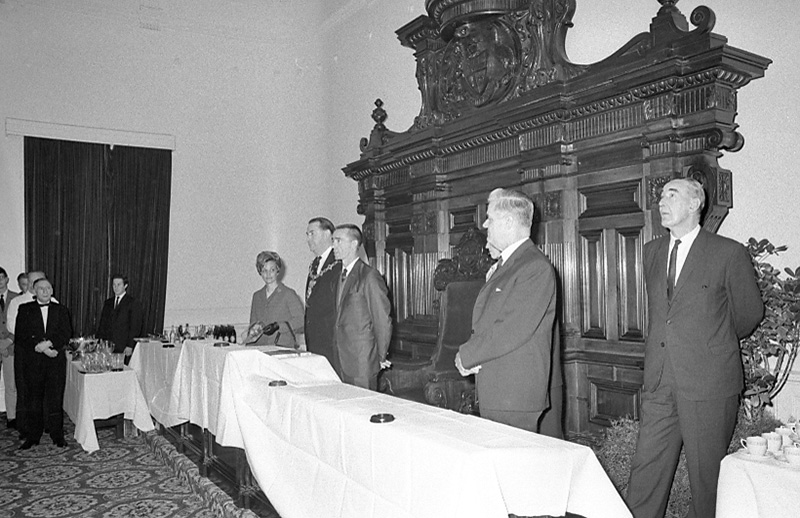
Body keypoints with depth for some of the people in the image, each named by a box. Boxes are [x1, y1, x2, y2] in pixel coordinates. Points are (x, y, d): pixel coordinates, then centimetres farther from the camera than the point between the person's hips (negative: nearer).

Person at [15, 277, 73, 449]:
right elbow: (20, 336, -3)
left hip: (56, 360, 0)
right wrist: (41, 348, -13)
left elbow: (66, 335, 1)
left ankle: (57, 436, 10)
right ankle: (32, 436, 15)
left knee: (55, 399, 1)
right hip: (31, 361, 0)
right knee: (32, 400, 4)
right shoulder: (25, 309, 7)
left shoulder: (61, 310, 10)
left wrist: (48, 343, -15)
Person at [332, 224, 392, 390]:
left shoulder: (369, 276, -12)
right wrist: (337, 349, 10)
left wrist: (381, 357, -6)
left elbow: (383, 320, -11)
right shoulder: (341, 276, 14)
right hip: (342, 360, 7)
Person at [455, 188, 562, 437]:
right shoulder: (504, 264, 16)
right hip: (496, 391, 9)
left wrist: (467, 355, -11)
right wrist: (470, 353, -2)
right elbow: (485, 322, 17)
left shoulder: (535, 268, -15)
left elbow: (512, 331, -22)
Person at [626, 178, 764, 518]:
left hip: (709, 385, -4)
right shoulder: (652, 252, 12)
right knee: (646, 470, 6)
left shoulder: (729, 253, -5)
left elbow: (750, 312, 8)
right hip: (659, 382, 5)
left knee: (707, 475, 7)